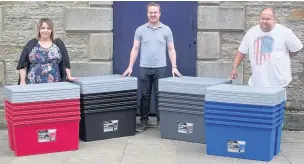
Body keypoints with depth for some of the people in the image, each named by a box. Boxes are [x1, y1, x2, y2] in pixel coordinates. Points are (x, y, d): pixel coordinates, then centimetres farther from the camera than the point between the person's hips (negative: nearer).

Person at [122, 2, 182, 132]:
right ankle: (144, 121, 15)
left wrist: (174, 67, -6)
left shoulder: (166, 30, 2)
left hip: (160, 68, -1)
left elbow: (171, 50, 2)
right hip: (144, 68, 1)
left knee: (159, 96, 4)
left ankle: (161, 121, 14)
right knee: (145, 96, 7)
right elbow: (135, 49, 4)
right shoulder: (140, 30, 3)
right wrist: (130, 67, -3)